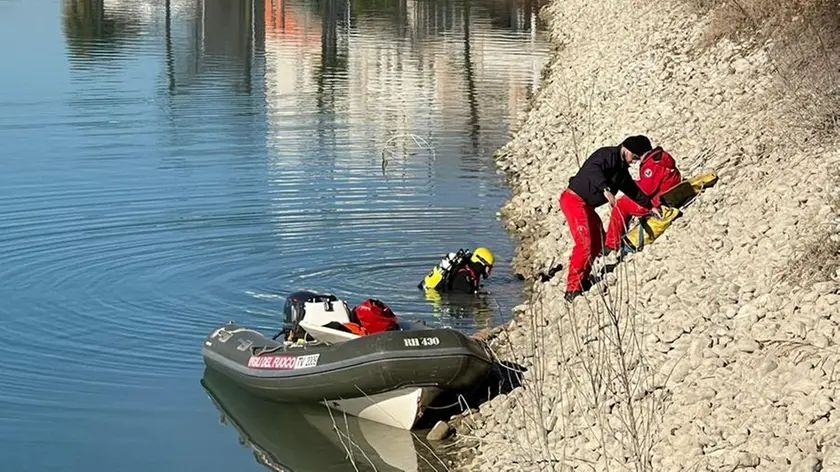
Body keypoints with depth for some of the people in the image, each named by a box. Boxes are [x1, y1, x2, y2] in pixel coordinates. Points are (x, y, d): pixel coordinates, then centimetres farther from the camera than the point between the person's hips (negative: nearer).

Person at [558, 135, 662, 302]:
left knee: (598, 241, 15)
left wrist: (650, 206, 30)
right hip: (574, 200, -11)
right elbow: (592, 169, -32)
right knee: (584, 243, -18)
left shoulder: (621, 168, 18)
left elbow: (632, 189, 30)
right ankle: (573, 289, -18)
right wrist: (606, 189, -44)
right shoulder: (608, 155, -13)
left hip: (586, 205, 11)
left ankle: (582, 280, 25)